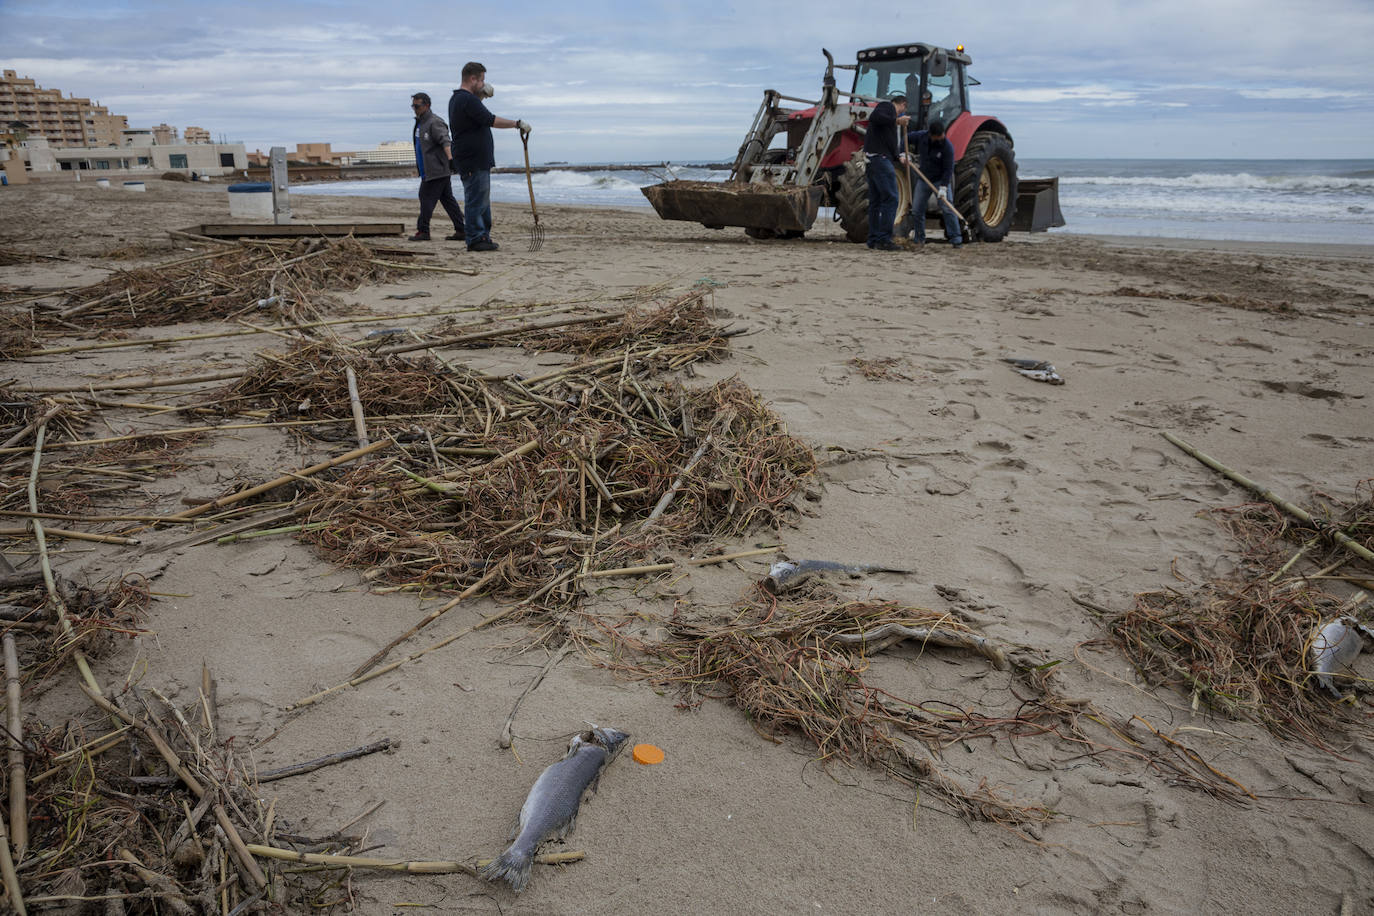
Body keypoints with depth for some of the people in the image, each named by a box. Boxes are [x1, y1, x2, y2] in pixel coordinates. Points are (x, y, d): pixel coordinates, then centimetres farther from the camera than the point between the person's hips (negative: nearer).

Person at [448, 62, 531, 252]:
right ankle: (475, 239, -4)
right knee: (476, 200, -7)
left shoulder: (457, 99, 17)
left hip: (478, 160, 11)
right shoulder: (467, 99, -16)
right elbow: (491, 120, -23)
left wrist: (481, 96, 20)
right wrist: (518, 124, -18)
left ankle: (483, 236, 20)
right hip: (474, 162, -11)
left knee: (482, 200, 15)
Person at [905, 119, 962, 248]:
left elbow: (948, 169, -21)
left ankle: (956, 239, -11)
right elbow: (905, 138, 8)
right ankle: (920, 240, 18)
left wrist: (943, 187, -27)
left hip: (941, 181, -4)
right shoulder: (921, 136, -11)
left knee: (947, 209, -13)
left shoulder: (947, 146, -21)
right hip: (923, 180, 4)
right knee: (916, 211, 4)